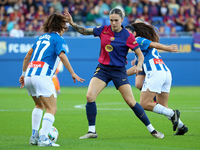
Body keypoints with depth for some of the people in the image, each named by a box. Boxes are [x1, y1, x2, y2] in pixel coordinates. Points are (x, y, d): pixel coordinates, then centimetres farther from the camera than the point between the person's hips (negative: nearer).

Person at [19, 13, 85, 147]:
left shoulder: (41, 38, 24)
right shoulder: (58, 39, 2)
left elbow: (27, 57, 26)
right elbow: (62, 56, -14)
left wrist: (23, 74, 33)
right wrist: (73, 74, -12)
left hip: (29, 76, 8)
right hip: (42, 76, -8)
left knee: (39, 105, 26)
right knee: (52, 109, -5)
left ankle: (34, 136, 19)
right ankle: (43, 139, -18)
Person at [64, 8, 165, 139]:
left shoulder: (128, 36, -10)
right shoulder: (103, 30, 0)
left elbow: (140, 55, -6)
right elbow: (85, 31, 12)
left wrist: (139, 66, -25)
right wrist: (72, 23, 0)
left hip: (119, 71, -3)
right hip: (102, 69, 3)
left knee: (131, 102, -7)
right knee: (90, 96, -16)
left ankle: (151, 129, 7)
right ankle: (92, 131, -4)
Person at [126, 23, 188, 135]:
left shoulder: (138, 40, 4)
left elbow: (153, 44, -13)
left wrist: (167, 48, -29)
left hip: (156, 73, -9)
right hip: (166, 72, 9)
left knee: (144, 104, -8)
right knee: (162, 107, 16)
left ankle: (172, 114, -15)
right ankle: (181, 126, 7)